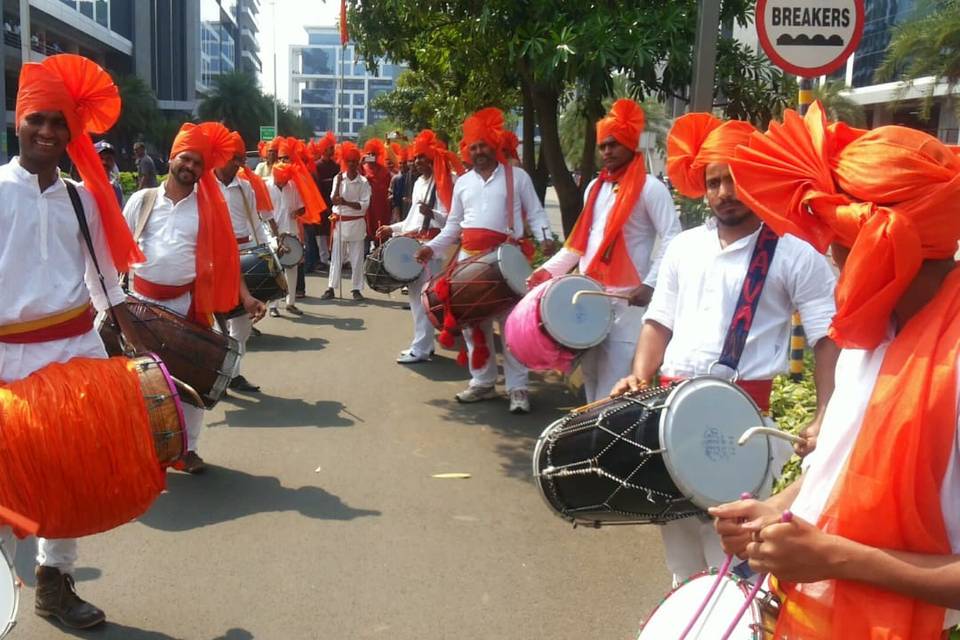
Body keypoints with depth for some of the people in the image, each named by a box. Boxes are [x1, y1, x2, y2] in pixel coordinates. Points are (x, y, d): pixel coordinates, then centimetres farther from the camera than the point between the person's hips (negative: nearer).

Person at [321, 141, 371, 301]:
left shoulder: (363, 182, -2)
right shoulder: (338, 178, 4)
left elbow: (364, 205, -10)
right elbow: (334, 200, -5)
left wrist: (346, 202, -19)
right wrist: (339, 182, -14)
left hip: (357, 223, -2)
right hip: (340, 222, 2)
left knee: (357, 257, 3)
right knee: (336, 256, 4)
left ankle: (356, 289, 9)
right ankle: (331, 288, 8)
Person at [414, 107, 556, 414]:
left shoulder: (517, 176, 4)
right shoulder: (462, 182, 15)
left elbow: (535, 213, 1)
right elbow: (453, 225, 17)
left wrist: (546, 236, -17)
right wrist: (432, 247, 4)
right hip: (469, 258, 5)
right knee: (473, 321, 8)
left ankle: (517, 387, 1)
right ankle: (483, 381, 20)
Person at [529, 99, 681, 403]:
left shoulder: (650, 188, -7)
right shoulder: (595, 187, 15)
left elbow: (672, 239, -13)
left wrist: (650, 284, -22)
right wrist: (549, 269, 12)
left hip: (627, 298, -7)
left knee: (615, 376, -9)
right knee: (590, 369, 13)